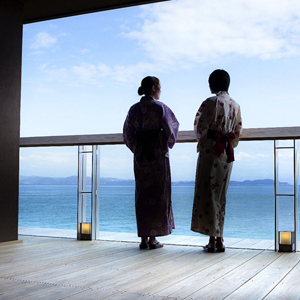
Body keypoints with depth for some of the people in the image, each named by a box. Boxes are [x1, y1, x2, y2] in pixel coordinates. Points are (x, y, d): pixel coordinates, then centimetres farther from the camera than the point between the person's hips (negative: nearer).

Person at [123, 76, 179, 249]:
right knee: (158, 193, 2)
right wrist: (166, 145, 14)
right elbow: (170, 130, -4)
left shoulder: (134, 109, 7)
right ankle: (153, 238, 3)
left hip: (140, 155, 5)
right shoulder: (160, 107, -6)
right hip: (158, 154, -4)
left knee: (142, 194, 9)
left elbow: (127, 133, 8)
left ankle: (144, 238, 11)